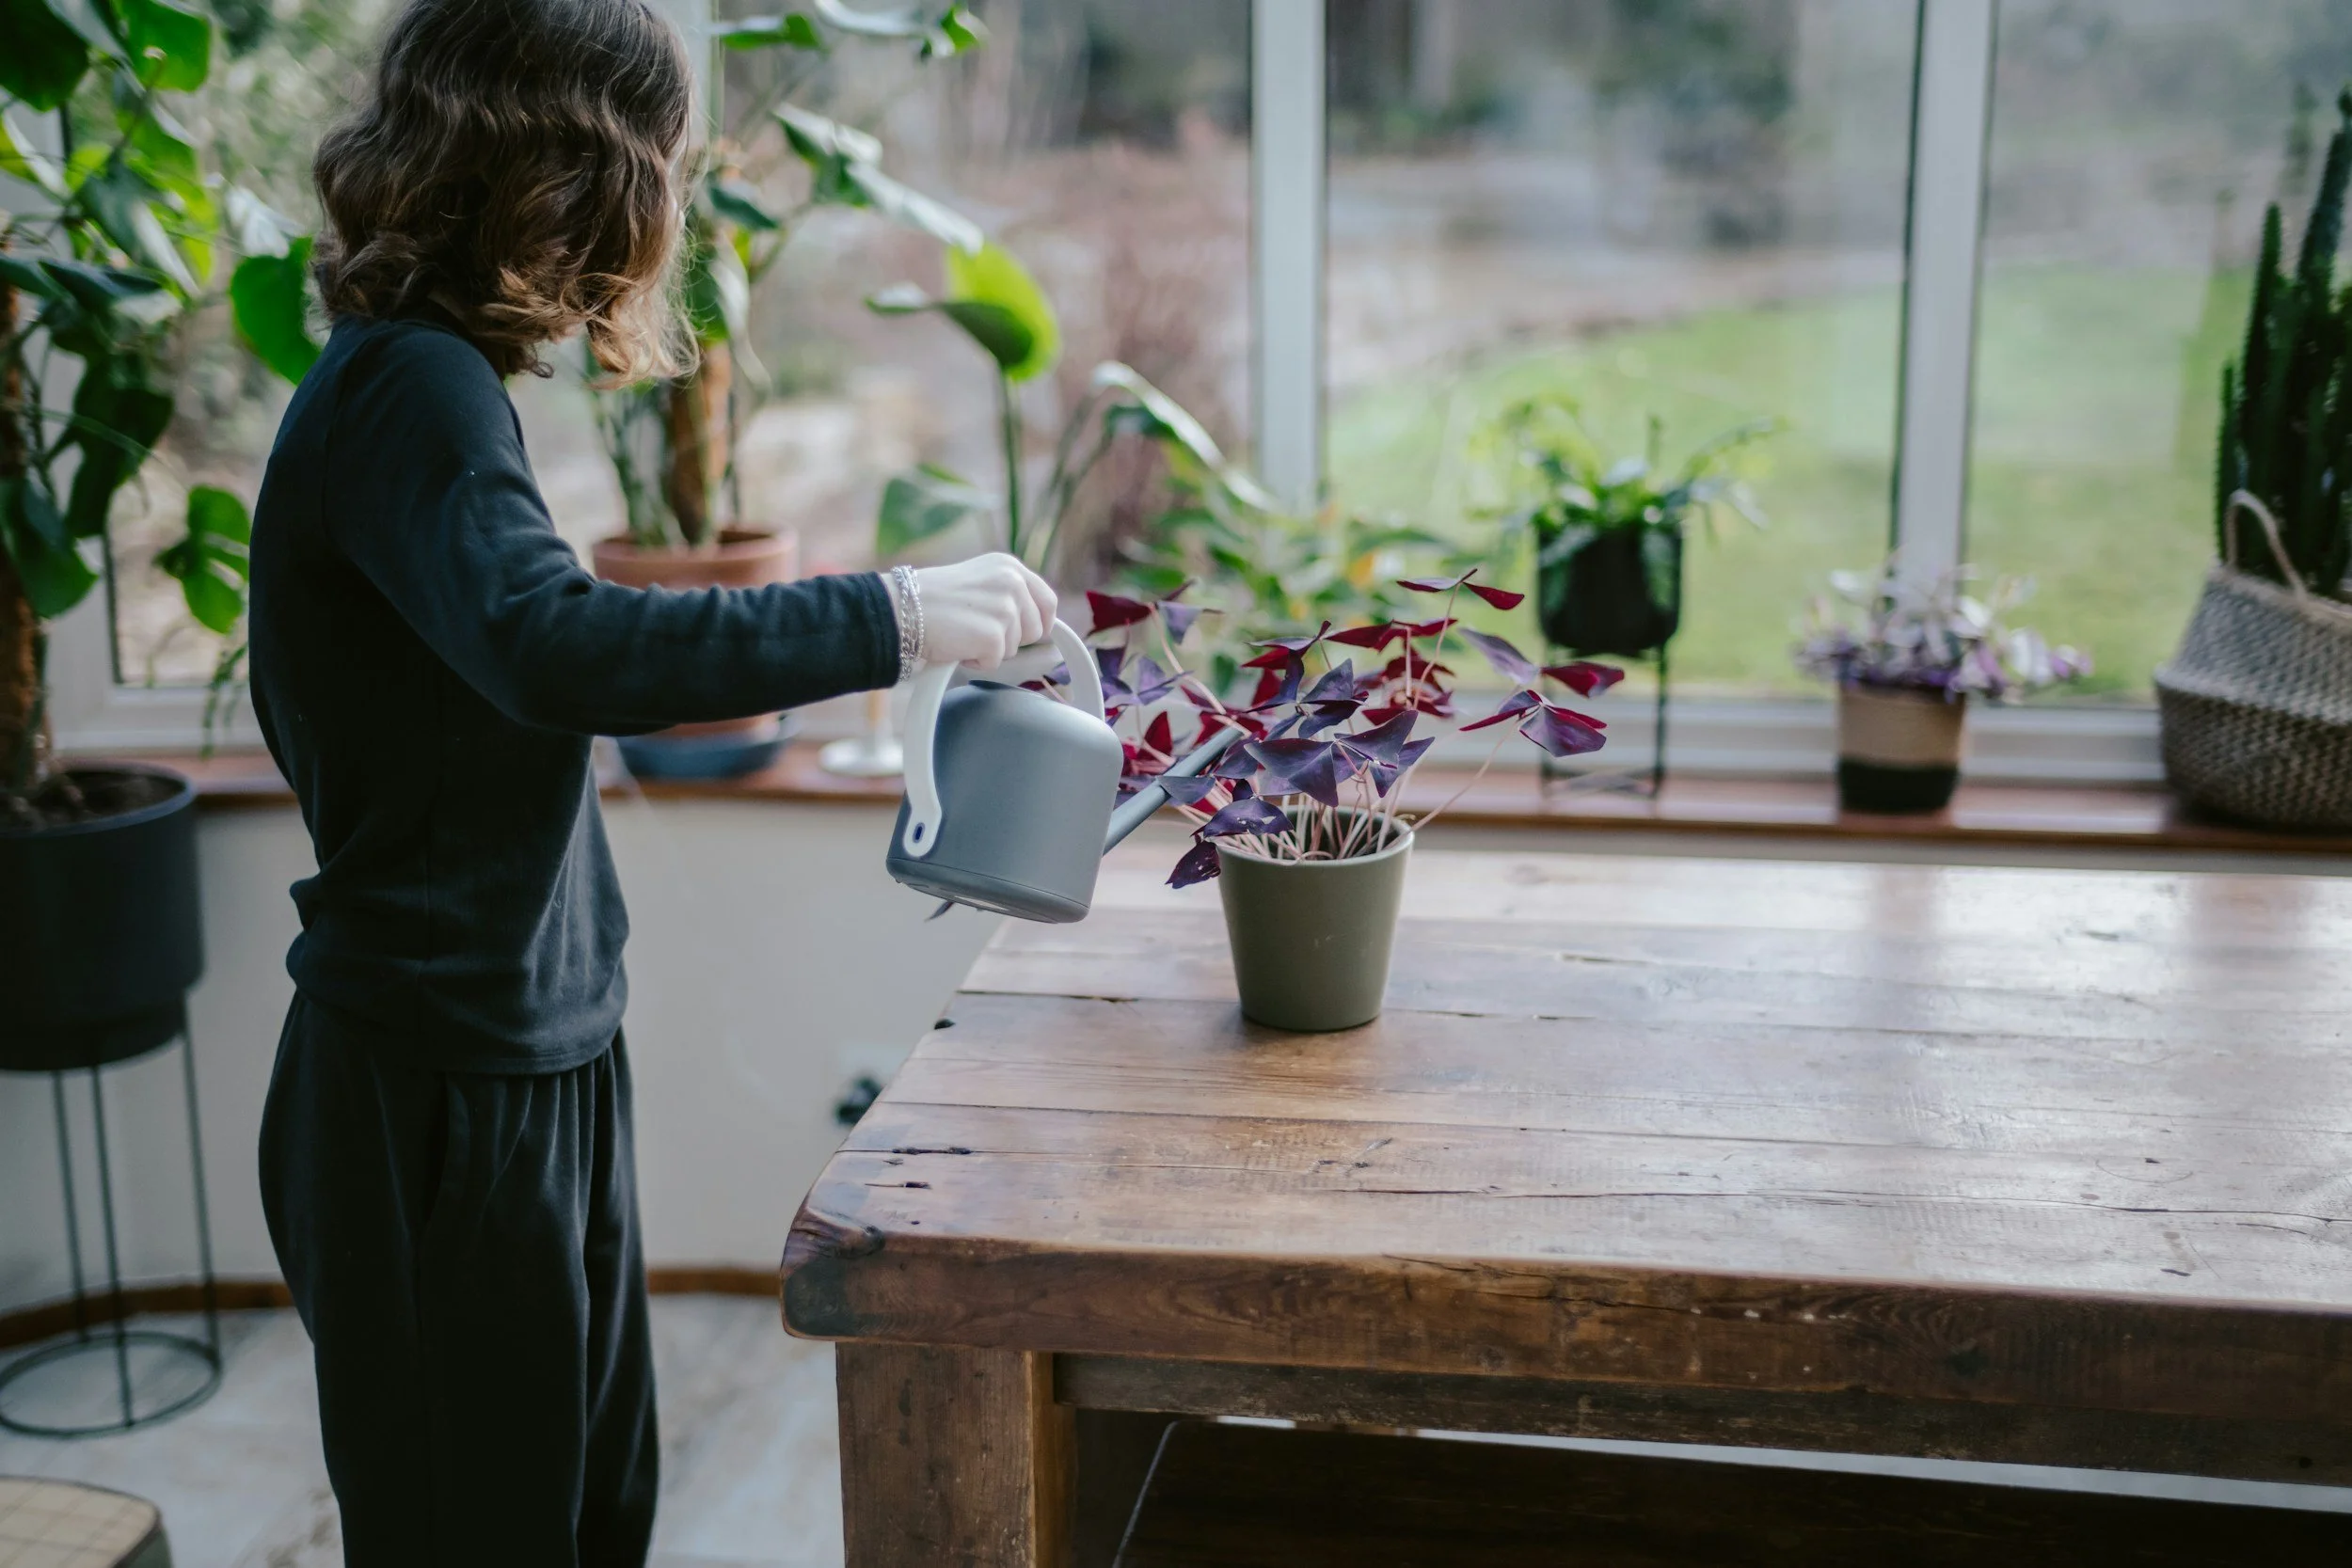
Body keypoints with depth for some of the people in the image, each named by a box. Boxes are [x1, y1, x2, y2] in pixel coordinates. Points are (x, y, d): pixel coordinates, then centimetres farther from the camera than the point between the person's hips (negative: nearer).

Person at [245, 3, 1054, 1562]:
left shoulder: (423, 378, 10)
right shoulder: (407, 391, -20)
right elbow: (555, 646, -36)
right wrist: (888, 615, -31)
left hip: (538, 1054, 9)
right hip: (443, 1089, -9)